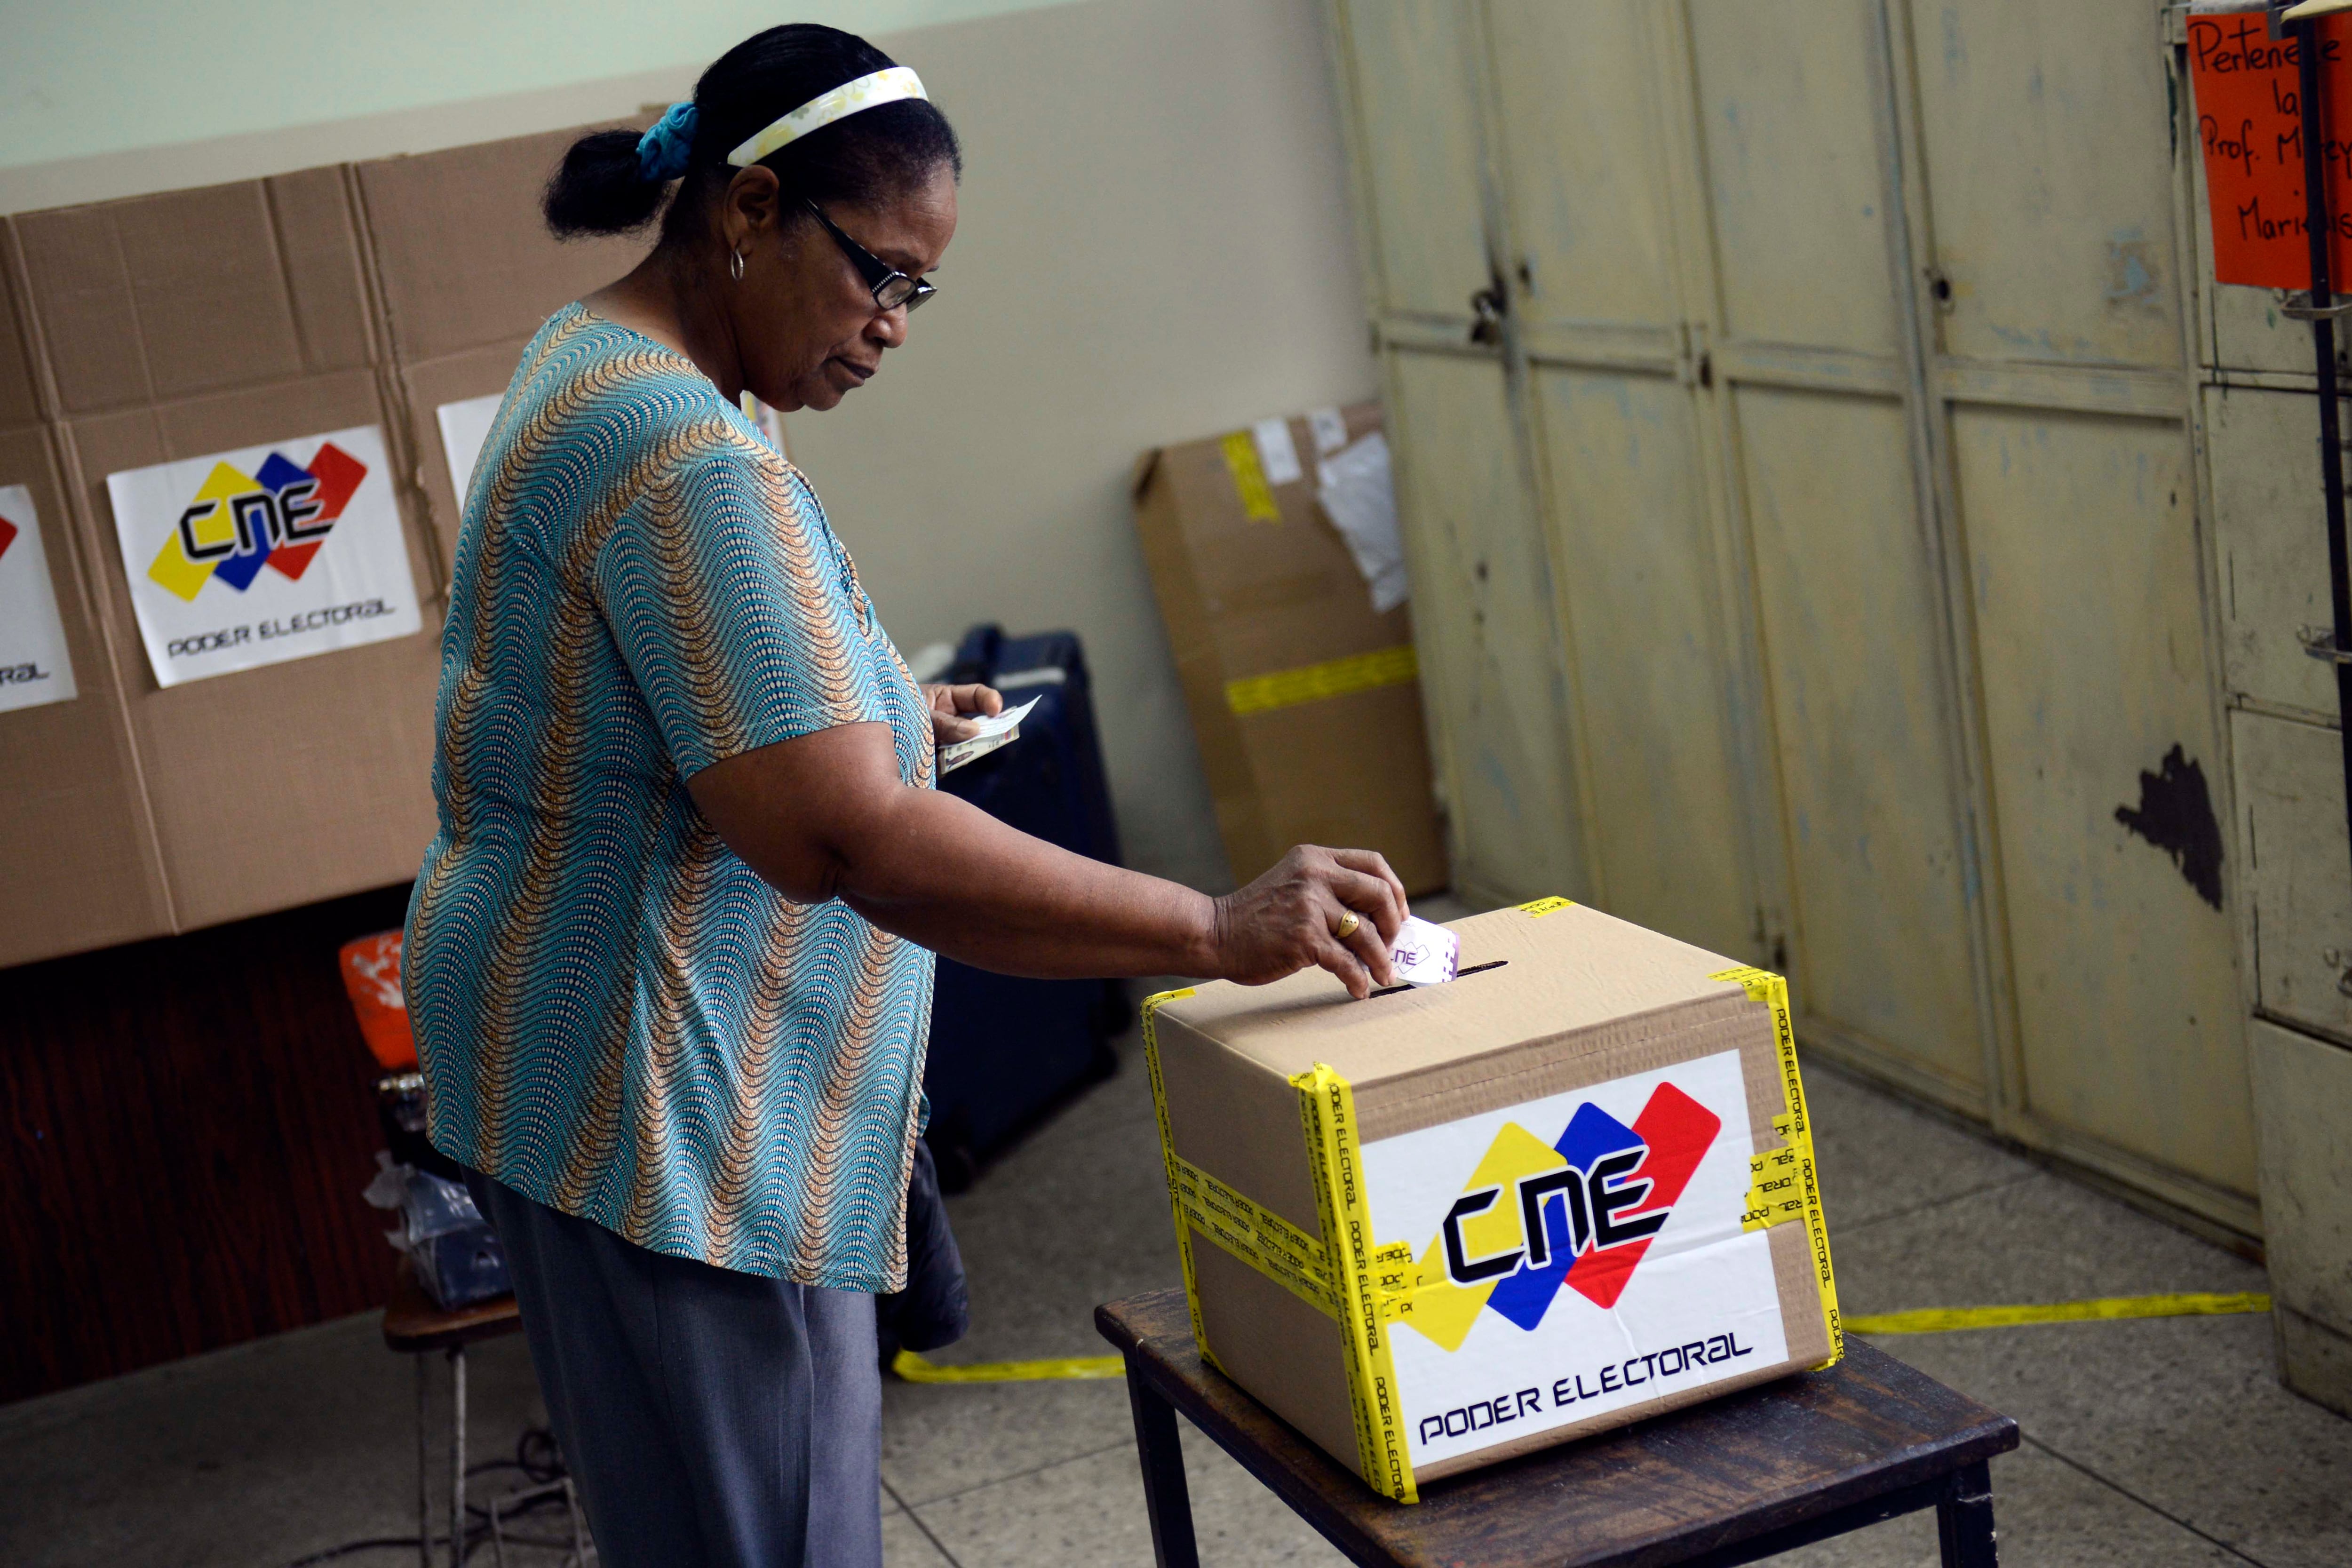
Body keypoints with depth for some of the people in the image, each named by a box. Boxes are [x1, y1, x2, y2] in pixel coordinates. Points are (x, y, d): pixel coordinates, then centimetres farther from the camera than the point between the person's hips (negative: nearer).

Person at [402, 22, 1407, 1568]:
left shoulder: (594, 364, 11)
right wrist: (1218, 932, -28)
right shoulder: (681, 456, -24)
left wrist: (872, 711, 13)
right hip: (655, 1097, -11)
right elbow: (854, 843, -31)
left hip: (614, 1060, 11)